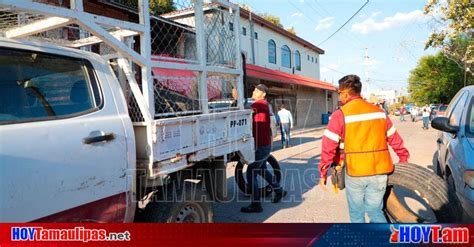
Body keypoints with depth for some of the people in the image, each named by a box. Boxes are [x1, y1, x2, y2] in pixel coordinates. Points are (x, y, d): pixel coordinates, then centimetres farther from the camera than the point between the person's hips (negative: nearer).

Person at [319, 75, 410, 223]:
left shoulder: (340, 115, -8)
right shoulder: (379, 112, 7)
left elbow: (328, 147, -10)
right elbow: (394, 139, 15)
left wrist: (323, 173, -2)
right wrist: (404, 158, 31)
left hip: (355, 172, -4)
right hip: (379, 171, 4)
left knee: (356, 213, 15)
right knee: (375, 211, 17)